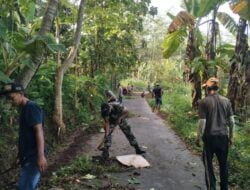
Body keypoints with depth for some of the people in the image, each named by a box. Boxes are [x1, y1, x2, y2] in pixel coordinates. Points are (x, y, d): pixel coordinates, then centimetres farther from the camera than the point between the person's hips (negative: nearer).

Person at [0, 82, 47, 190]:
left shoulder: (31, 108, -13)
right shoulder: (25, 109, 16)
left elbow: (39, 131, -21)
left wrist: (41, 155, -28)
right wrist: (21, 155, 25)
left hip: (33, 157, -10)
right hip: (28, 157, 10)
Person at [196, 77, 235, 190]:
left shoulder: (204, 102, -11)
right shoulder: (226, 101, 0)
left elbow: (202, 122, -13)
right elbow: (231, 121, 3)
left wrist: (199, 137, -2)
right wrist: (231, 136, 13)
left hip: (209, 137, -3)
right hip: (223, 136, 4)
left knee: (208, 164, 11)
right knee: (223, 163, 16)